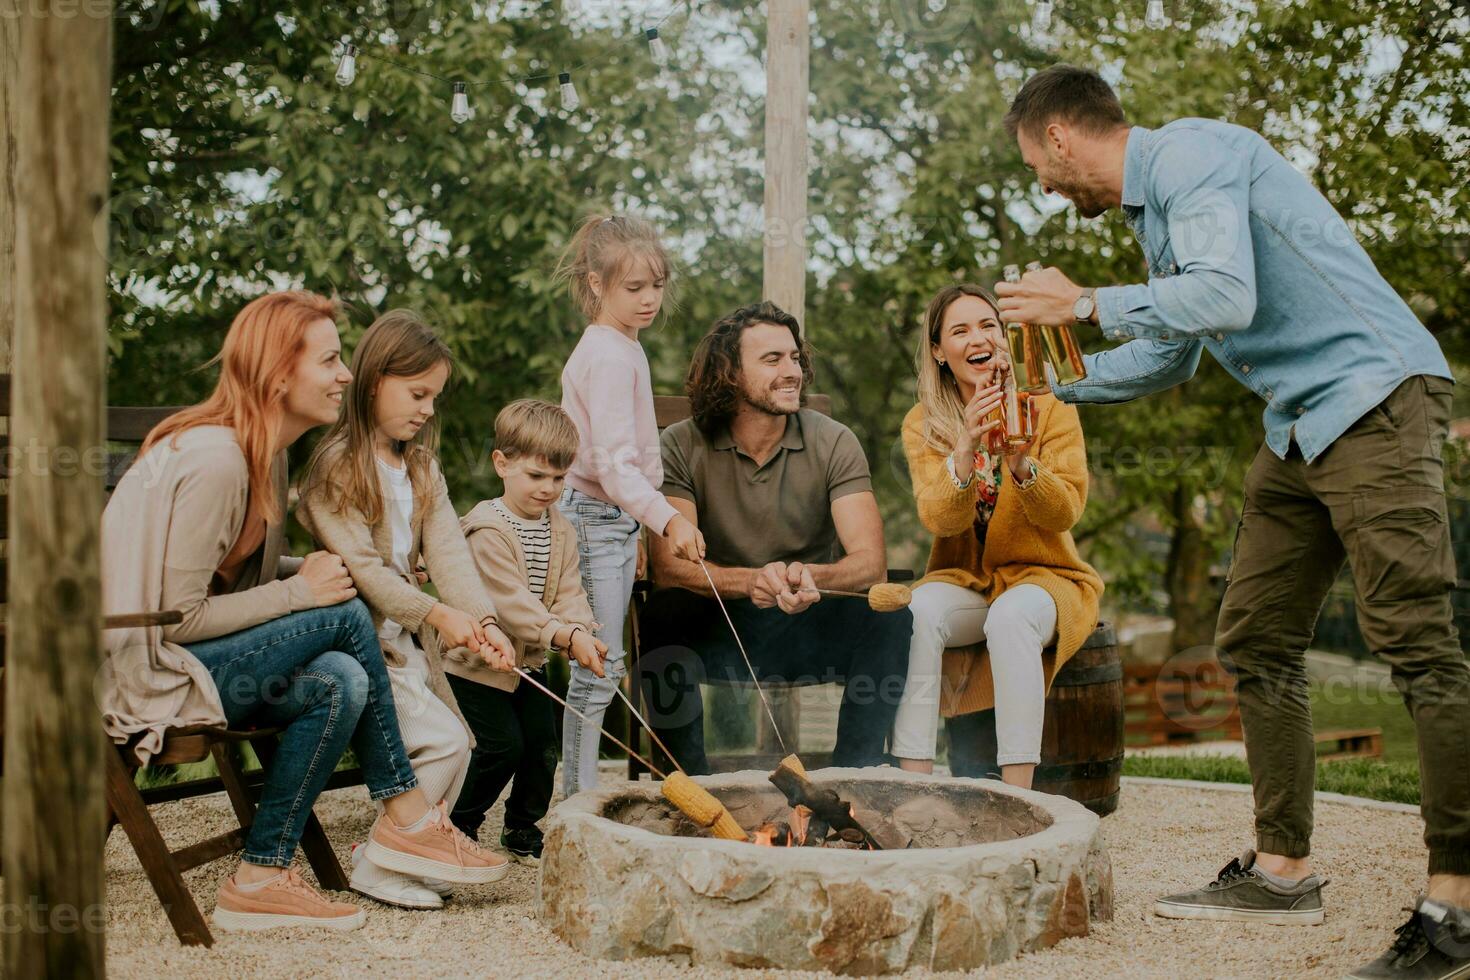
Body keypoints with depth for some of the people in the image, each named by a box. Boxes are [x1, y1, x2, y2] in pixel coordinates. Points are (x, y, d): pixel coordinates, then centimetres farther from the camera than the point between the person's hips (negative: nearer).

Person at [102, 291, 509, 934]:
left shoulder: (266, 453, 9)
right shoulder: (213, 461, -21)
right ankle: (405, 816, -9)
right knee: (345, 615, -20)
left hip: (202, 661, 9)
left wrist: (310, 571, -5)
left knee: (340, 682, -14)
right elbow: (177, 619, -22)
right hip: (148, 674, -9)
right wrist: (299, 592, -18)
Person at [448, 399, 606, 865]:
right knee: (502, 746, -7)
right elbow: (510, 601, -28)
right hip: (480, 659, -7)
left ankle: (524, 830, 23)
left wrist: (581, 631, -24)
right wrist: (564, 635, -36)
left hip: (528, 660, 7)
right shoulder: (488, 530, -20)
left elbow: (568, 592, -3)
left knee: (542, 739, 5)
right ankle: (458, 824, 14)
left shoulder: (561, 531, 4)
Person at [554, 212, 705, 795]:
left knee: (602, 667, 13)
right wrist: (666, 518, -37)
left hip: (615, 520, 10)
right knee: (599, 667, -8)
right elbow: (613, 462, -26)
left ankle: (581, 793, 20)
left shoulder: (620, 348, 15)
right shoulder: (609, 356, -17)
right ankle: (579, 797, -1)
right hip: (594, 518, -10)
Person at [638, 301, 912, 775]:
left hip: (809, 628, 1)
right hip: (722, 632, -1)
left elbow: (871, 562, -15)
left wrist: (810, 576, -38)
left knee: (888, 617, -27)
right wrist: (751, 580, -37)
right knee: (662, 615, -31)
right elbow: (668, 566, -17)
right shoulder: (683, 446, -7)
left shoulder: (833, 443, -5)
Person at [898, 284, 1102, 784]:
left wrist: (1022, 464, -32)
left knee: (1011, 615, -35)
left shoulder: (1050, 409, -2)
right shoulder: (923, 423, 1)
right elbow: (938, 520, -14)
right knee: (915, 612, -31)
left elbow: (1064, 514, -12)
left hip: (1044, 577, -1)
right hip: (962, 581, 2)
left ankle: (1017, 797, -35)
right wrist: (964, 451, -32)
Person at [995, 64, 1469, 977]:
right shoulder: (1155, 204, 20)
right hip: (1302, 425, 10)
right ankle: (1283, 869, 16)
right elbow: (1169, 358, 31)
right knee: (1255, 641, 9)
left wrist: (1084, 303, -13)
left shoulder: (1193, 151, -9)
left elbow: (1225, 296, -24)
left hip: (1374, 394, -10)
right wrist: (1050, 385, 36)